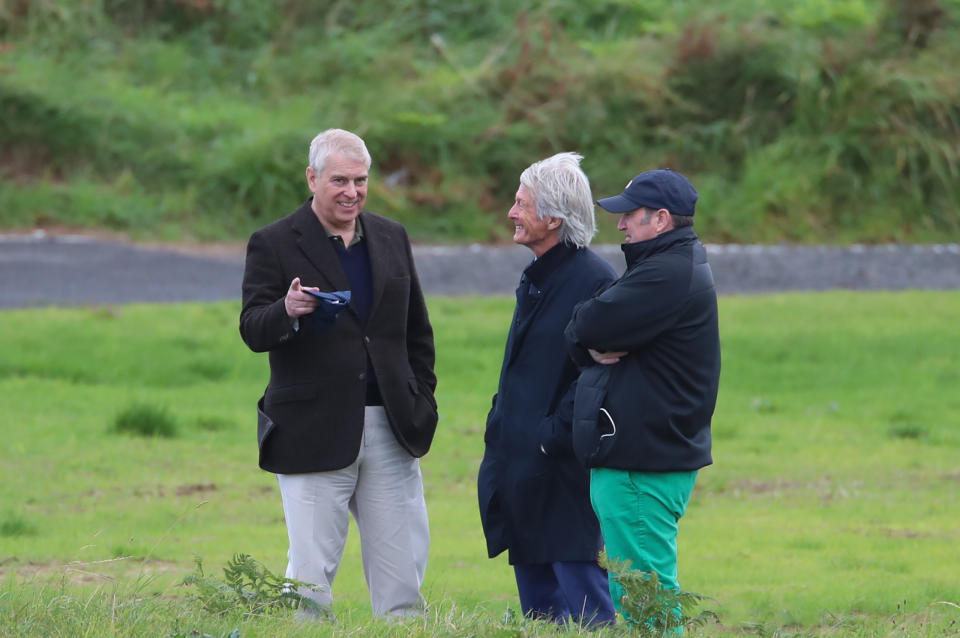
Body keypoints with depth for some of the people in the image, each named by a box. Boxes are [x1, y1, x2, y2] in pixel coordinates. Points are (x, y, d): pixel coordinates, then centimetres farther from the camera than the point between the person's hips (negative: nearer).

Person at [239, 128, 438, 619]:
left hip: (390, 428, 4)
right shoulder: (273, 245, 0)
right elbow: (252, 331, -9)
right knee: (310, 573, -3)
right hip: (314, 430, -4)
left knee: (402, 569, 5)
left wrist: (422, 402, 11)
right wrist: (287, 312, -30)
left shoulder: (391, 238, 14)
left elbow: (417, 331, 20)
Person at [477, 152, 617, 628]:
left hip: (564, 474, -10)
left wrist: (551, 437, -19)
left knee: (583, 605, -9)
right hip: (522, 471, 10)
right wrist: (501, 426, 14)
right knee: (538, 606, 12)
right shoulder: (535, 279, 17)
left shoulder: (594, 281, -13)